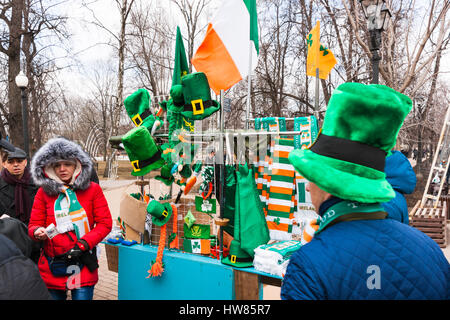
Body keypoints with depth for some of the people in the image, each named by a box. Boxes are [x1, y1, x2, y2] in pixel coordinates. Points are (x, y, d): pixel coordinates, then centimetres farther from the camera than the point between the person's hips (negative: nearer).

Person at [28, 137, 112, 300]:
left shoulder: (93, 189, 0)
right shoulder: (43, 192, 4)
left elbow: (105, 223, -2)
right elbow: (34, 225, 5)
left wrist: (83, 244, -13)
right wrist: (38, 232, -18)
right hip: (51, 267, 2)